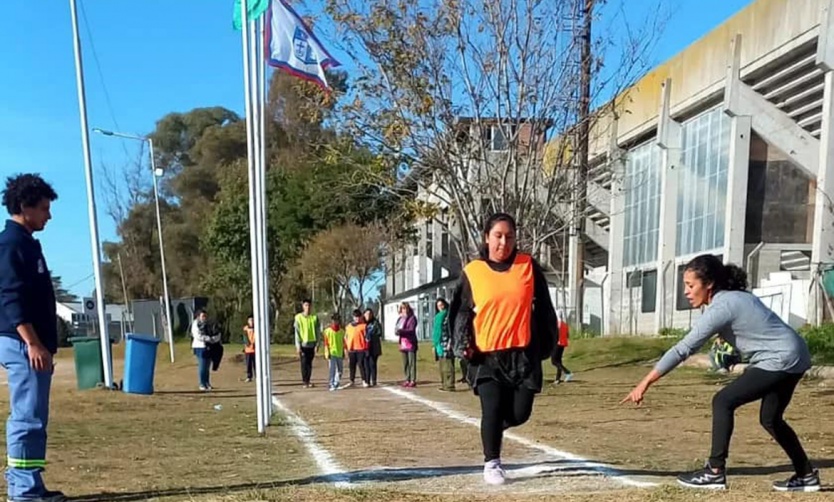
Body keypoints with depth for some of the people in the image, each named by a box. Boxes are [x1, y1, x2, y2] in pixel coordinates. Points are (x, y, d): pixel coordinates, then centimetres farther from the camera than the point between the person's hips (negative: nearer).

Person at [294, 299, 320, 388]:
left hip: (312, 344, 2)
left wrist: (317, 344, -2)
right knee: (304, 363, -4)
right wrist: (298, 346, -9)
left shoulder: (314, 317, 4)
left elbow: (317, 332, 5)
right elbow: (297, 332, -4)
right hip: (303, 344, -2)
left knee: (309, 364, 7)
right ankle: (305, 382, 1)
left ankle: (308, 380, 14)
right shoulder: (298, 317, -2)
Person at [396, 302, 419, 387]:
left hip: (411, 343, -6)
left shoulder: (412, 318, -5)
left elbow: (411, 330, -15)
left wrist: (401, 331, -26)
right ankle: (407, 380, 15)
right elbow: (397, 329, 13)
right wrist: (397, 331, -11)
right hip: (403, 343, 6)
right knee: (405, 363, 9)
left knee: (412, 362, -6)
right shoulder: (400, 319, 15)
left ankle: (413, 380, -4)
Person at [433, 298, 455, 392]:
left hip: (446, 344, -9)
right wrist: (435, 344, 21)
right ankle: (444, 384, 17)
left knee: (447, 366, -10)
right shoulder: (437, 316, 20)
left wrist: (450, 342, -19)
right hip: (439, 344, 9)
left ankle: (449, 385, -9)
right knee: (441, 366, 11)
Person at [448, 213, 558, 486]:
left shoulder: (528, 266, 3)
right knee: (493, 409, -5)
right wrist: (463, 345, -6)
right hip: (487, 354, -1)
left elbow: (544, 308, 8)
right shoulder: (473, 271, 0)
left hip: (523, 351, 2)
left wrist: (546, 345, 8)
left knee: (520, 413, 2)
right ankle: (492, 463, 17)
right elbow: (461, 311, 6)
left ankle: (495, 426, 36)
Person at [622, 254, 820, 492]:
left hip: (782, 359, -10)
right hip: (792, 357, 10)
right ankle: (806, 475, 30)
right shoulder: (734, 297, 9)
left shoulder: (720, 307, -19)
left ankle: (714, 473, -6)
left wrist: (645, 383, -22)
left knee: (723, 401, -10)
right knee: (770, 419, 20)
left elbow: (682, 349, -22)